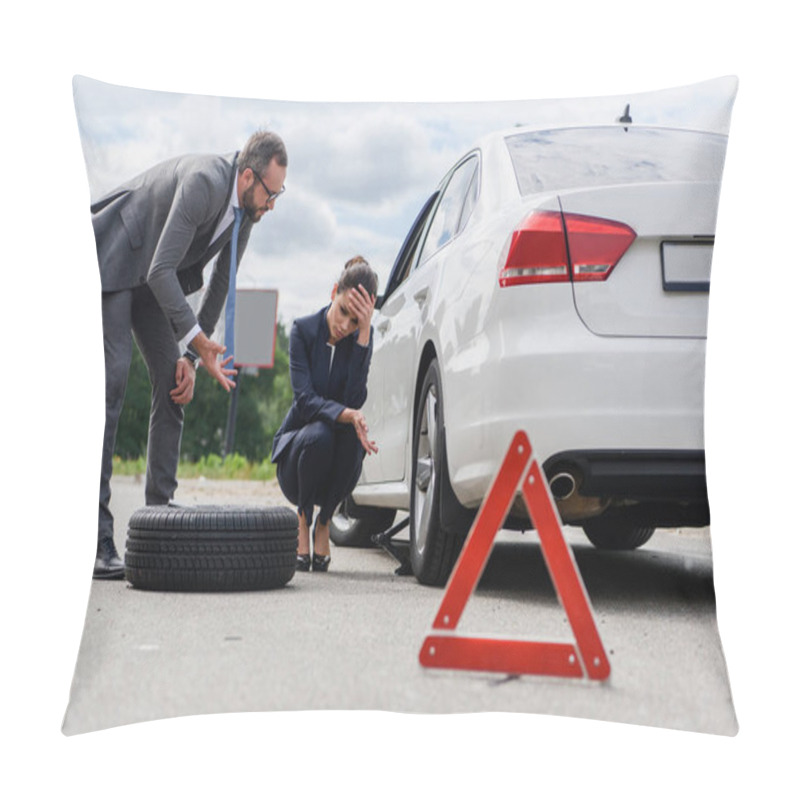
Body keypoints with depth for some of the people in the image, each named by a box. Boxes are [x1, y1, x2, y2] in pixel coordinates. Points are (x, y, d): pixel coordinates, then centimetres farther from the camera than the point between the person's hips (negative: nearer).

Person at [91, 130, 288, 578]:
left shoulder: (246, 207, -4)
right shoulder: (203, 182, -31)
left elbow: (221, 284, 3)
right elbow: (161, 272, -33)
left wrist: (189, 356, -3)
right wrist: (199, 343, -35)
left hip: (154, 279, 9)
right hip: (112, 262, -9)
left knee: (173, 382, -1)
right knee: (112, 378, -17)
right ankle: (97, 538, -20)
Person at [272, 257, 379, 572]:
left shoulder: (363, 336, -7)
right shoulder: (303, 330, -11)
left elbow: (354, 400, -22)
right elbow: (304, 399, -21)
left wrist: (364, 332, -25)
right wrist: (348, 415, -40)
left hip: (338, 469, 2)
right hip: (297, 448, -1)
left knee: (351, 430, -32)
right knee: (319, 434, -35)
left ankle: (324, 522, -11)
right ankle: (303, 518, -7)